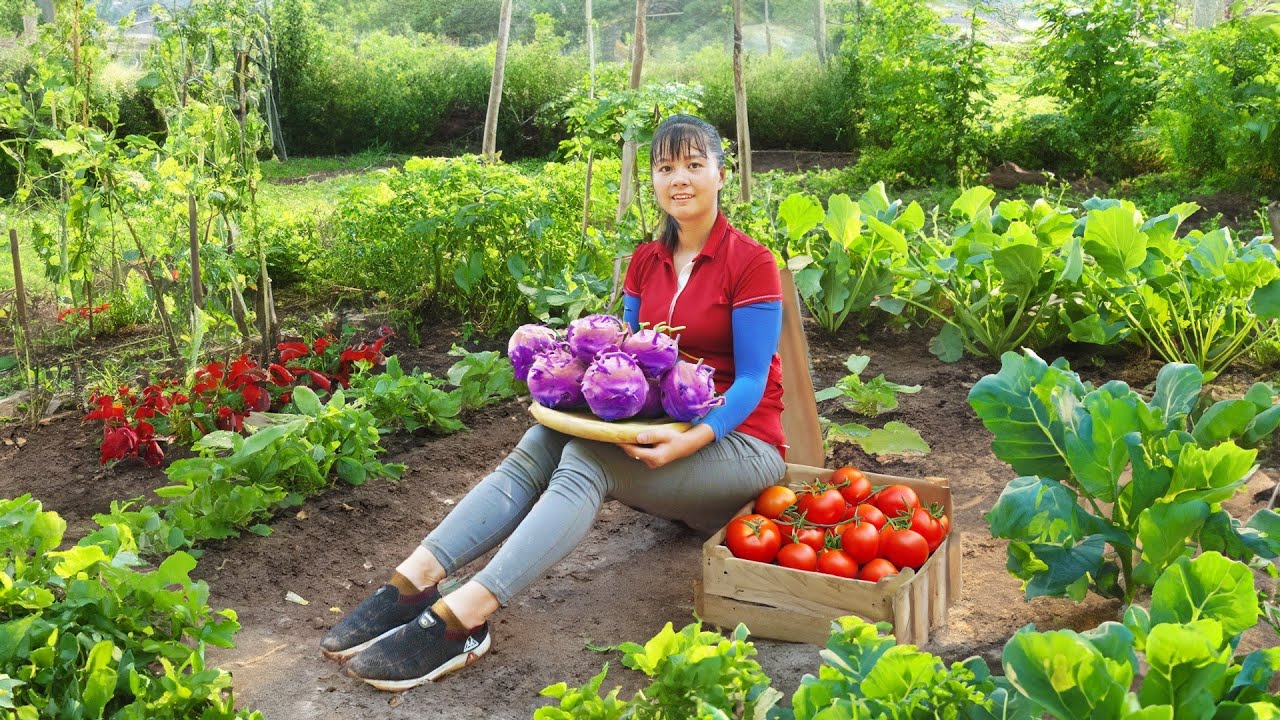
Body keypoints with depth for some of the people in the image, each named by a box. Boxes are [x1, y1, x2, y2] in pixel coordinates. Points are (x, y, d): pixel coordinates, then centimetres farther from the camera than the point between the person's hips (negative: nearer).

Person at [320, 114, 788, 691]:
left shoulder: (751, 263, -9)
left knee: (586, 459, -31)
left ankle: (463, 618, -39)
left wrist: (691, 439, -30)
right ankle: (415, 579, -31)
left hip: (737, 441, -6)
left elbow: (751, 382, -13)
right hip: (657, 432, 6)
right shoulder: (646, 261, 10)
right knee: (541, 445, -21)